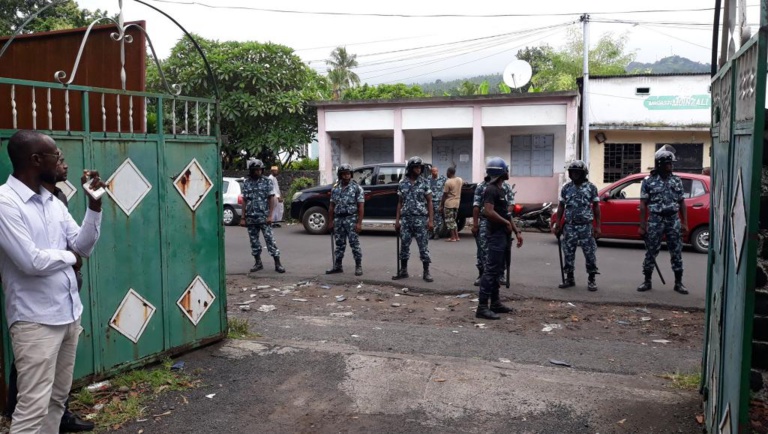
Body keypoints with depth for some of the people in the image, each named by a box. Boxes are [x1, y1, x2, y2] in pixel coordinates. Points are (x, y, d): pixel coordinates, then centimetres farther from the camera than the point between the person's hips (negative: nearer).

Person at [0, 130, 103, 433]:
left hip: (69, 314, 8)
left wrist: (95, 204, -4)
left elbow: (83, 246, 7)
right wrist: (69, 257, -3)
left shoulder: (54, 202, 10)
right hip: (35, 321, -8)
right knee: (34, 406, -4)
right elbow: (31, 261, -21)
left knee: (58, 398, 15)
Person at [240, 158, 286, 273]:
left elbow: (271, 200, -1)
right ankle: (258, 263, 21)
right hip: (250, 218, 3)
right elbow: (244, 201, 10)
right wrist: (243, 218, 5)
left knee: (270, 240, -6)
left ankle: (277, 264, -4)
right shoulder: (246, 183, 8)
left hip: (264, 217, -3)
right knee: (254, 241, 9)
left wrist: (270, 216, -10)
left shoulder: (267, 182, 1)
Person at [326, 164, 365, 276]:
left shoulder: (357, 188, -4)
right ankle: (337, 266, 17)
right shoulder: (335, 189, 9)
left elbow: (361, 207, -7)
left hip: (351, 218, -4)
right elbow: (332, 206, 13)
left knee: (354, 243, -4)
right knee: (339, 244, 10)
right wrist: (330, 222, 8)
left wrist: (359, 223, -14)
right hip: (338, 219, 5)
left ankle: (358, 267, 2)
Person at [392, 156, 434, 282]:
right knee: (404, 246, 7)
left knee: (423, 246, 0)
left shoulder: (425, 183, -1)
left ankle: (426, 272, 7)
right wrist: (397, 220, 5)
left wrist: (430, 220, -8)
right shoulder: (402, 184, 6)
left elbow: (429, 202, -1)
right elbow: (400, 203, 10)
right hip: (406, 219, 3)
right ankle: (403, 271, 18)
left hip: (421, 219, -3)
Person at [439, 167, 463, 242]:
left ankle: (453, 237, 1)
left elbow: (444, 195, -12)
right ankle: (456, 236, 16)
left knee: (449, 221, 1)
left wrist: (441, 206, -7)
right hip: (457, 203, 7)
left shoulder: (448, 182, -16)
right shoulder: (460, 180, 5)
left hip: (449, 204, -7)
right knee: (453, 220, 18)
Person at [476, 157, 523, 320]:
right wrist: (506, 223, -14)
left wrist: (516, 232, 15)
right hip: (496, 235, -10)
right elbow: (488, 211, -27)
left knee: (498, 271, 14)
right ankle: (482, 307, -9)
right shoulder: (491, 189, -15)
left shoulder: (501, 189, 16)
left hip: (503, 236, 10)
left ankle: (495, 303, 22)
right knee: (491, 271, -10)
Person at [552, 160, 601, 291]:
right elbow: (561, 207, 10)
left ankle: (591, 280, 10)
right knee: (568, 254, 7)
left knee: (590, 254, 0)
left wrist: (598, 226, -3)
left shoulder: (591, 187, 0)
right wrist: (557, 225, 5)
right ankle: (569, 279, 18)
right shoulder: (566, 188, 6)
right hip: (569, 226, 3)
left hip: (586, 226, -2)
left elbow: (596, 207, 2)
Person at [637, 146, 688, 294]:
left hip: (673, 220, 3)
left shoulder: (677, 181, 8)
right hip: (655, 220, -2)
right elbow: (643, 205, -2)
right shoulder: (648, 181, -1)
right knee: (651, 252, 3)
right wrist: (642, 225, -6)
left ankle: (678, 283, 14)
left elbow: (682, 203, 10)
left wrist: (685, 223, 4)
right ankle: (647, 281, 13)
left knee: (676, 252, 5)